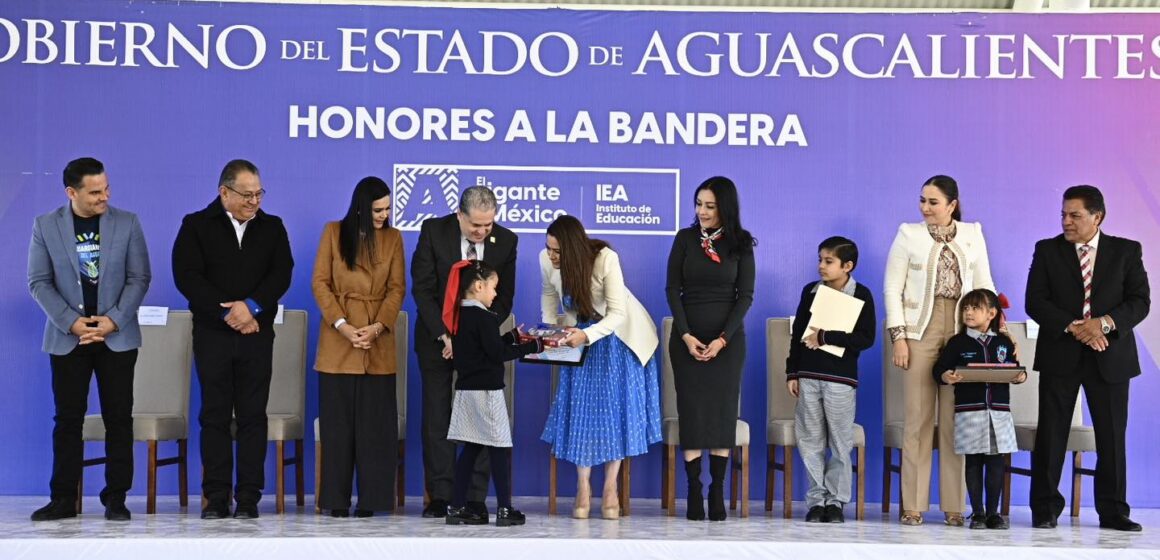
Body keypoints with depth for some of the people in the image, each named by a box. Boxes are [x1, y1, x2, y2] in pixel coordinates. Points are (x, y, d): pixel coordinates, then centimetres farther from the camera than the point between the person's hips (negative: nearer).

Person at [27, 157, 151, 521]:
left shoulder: (127, 223, 1)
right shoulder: (46, 226, 1)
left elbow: (139, 277, -1)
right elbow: (39, 282, 0)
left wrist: (114, 320, -12)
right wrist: (71, 321, -11)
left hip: (117, 336, 0)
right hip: (67, 337, 0)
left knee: (119, 419, 1)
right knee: (68, 419, 4)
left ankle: (116, 499, 9)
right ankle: (63, 499, 11)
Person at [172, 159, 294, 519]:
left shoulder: (272, 228, 10)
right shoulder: (196, 226, 4)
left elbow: (281, 274, 0)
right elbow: (187, 277, -5)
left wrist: (251, 306, -15)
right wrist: (227, 312, -11)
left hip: (257, 335, 1)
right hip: (212, 335, -1)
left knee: (252, 417, 0)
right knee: (215, 416, 2)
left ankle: (248, 498, 4)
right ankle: (216, 498, 7)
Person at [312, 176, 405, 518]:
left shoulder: (393, 238, 6)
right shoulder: (334, 233, 2)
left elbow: (397, 288, 2)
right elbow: (320, 283, -1)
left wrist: (377, 327, -13)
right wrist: (343, 326, -13)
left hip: (378, 342, 1)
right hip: (337, 341, -1)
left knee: (375, 422, 0)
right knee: (338, 421, 2)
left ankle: (370, 499, 7)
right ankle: (337, 499, 9)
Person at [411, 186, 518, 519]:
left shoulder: (506, 240, -6)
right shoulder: (434, 231, -10)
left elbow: (504, 297, -2)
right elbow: (422, 289, -10)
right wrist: (445, 335, -17)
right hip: (437, 336, -1)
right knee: (437, 417, 1)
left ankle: (476, 497, 3)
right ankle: (439, 496, 7)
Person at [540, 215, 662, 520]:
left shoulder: (606, 259, -31)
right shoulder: (546, 259, -19)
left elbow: (617, 314, -29)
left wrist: (586, 335, -44)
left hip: (619, 333, -3)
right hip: (580, 334, 3)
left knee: (616, 408, -4)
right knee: (580, 406, -4)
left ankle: (611, 488, 7)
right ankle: (583, 488, 4)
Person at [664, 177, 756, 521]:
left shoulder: (740, 244, 1)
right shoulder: (685, 239, 2)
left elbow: (745, 295, -1)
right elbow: (673, 289, 1)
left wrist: (722, 339, -11)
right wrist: (686, 335, -9)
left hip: (727, 339, 0)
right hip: (688, 337, 0)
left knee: (722, 412, 0)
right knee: (691, 412, -2)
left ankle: (718, 493, 4)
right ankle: (694, 493, 1)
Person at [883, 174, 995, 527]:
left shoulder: (972, 234, 11)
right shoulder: (909, 234, 5)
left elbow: (984, 285, 12)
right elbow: (892, 288, 2)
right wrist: (898, 336, -6)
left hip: (962, 332, 2)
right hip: (920, 332, -2)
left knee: (955, 420, 2)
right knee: (918, 419, 0)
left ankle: (954, 506, 8)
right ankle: (913, 505, 5)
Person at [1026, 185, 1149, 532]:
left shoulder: (1127, 251, 6)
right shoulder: (1047, 250, 4)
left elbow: (1140, 301, -1)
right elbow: (1035, 301, -3)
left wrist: (1105, 322, -17)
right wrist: (1072, 327, -16)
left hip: (1109, 356, 1)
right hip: (1060, 355, 0)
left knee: (1112, 436, 4)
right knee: (1051, 435, 0)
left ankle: (1113, 511, 13)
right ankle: (1044, 509, 8)